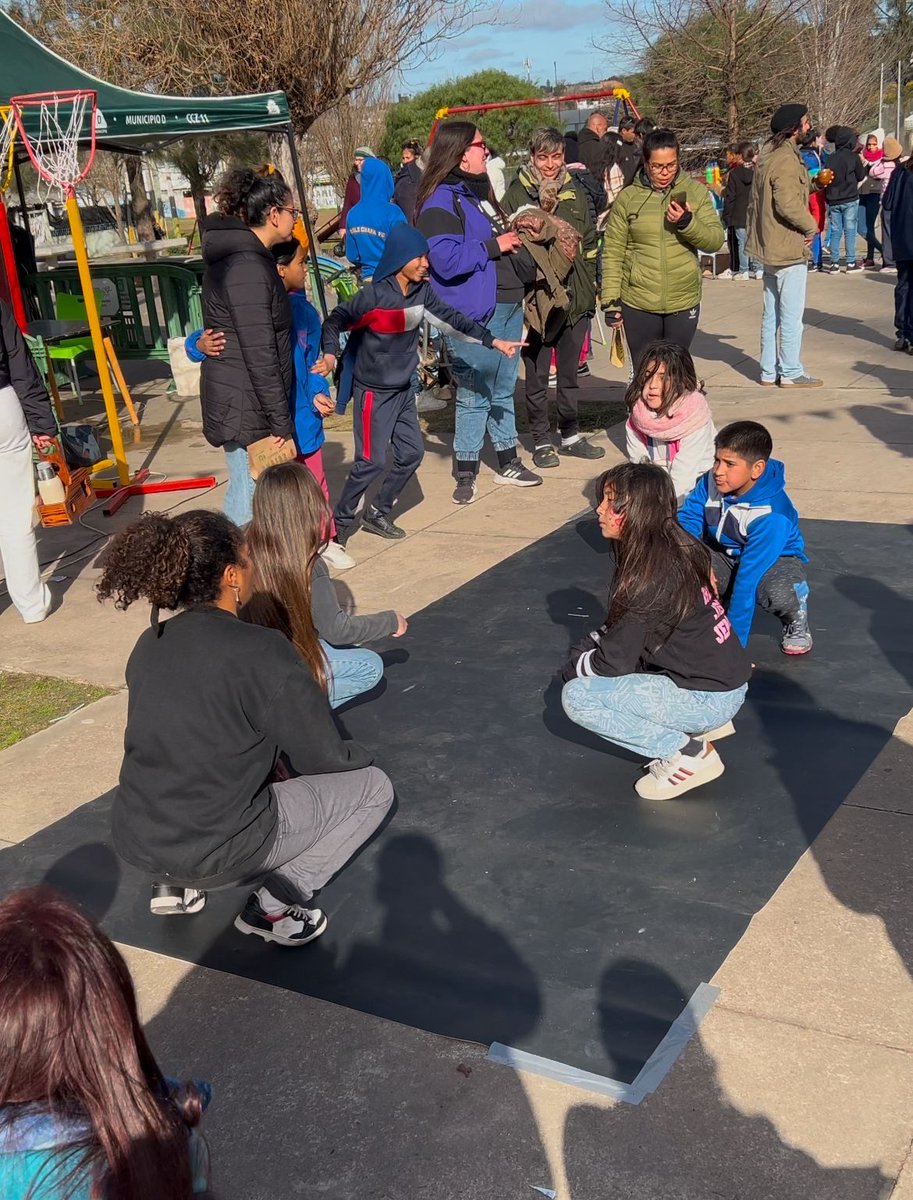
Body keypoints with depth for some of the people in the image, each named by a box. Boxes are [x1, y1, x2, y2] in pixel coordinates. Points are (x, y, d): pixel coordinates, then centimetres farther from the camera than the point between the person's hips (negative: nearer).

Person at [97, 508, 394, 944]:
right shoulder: (262, 651, -17)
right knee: (371, 786, 9)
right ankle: (274, 903, 1)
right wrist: (359, 757, 14)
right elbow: (320, 756, -8)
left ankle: (175, 883, 19)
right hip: (213, 850, -6)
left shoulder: (148, 645, 3)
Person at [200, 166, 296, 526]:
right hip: (246, 406, -11)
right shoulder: (248, 267, -18)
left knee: (242, 495, 18)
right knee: (253, 506, -7)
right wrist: (281, 421, -17)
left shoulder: (238, 256, 14)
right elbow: (259, 354, -21)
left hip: (237, 399, 11)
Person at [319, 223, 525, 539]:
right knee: (372, 460, -8)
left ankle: (377, 514, 25)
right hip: (373, 391, -7)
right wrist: (330, 354, -34)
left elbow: (451, 318, 5)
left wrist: (493, 341, 3)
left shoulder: (422, 291, -1)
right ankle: (341, 520, 9)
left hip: (403, 389, 7)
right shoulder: (374, 295, -19)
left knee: (411, 454, 9)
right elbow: (335, 321, -16)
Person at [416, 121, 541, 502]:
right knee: (474, 395, -3)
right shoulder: (440, 202, -13)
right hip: (475, 314, -9)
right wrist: (493, 246, -18)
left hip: (508, 306, 9)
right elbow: (446, 259, -26)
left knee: (503, 389, 17)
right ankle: (466, 472, 7)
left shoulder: (479, 191, 17)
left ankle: (508, 461, 28)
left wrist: (515, 237, 13)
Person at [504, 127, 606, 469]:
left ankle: (570, 435, 25)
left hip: (574, 296, 4)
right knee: (537, 373, 4)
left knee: (570, 371, 13)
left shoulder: (576, 191, 9)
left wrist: (589, 287, 9)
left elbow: (589, 242, 13)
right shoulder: (517, 193, -3)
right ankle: (541, 441, 15)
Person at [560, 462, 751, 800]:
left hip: (709, 696, -9)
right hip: (727, 679, 9)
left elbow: (613, 661, -17)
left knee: (577, 696, -12)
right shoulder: (677, 546, 3)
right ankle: (706, 724, 15)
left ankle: (688, 754, -6)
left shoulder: (648, 573, -24)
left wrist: (575, 667, 2)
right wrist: (587, 648, 4)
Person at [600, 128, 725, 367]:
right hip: (638, 305, -1)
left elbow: (716, 240, -1)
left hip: (684, 303, 1)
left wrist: (687, 222, -19)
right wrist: (610, 300, -5)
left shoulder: (696, 192, 3)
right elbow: (613, 253, 1)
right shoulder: (628, 198, 1)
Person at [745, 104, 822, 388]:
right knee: (791, 314, -1)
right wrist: (812, 227, -12)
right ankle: (791, 372, 5)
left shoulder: (767, 155, 13)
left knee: (771, 313, 14)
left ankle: (769, 371, 20)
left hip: (769, 247, 10)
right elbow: (788, 204, -25)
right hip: (789, 247, -10)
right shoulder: (787, 159, -17)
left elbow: (755, 201, 18)